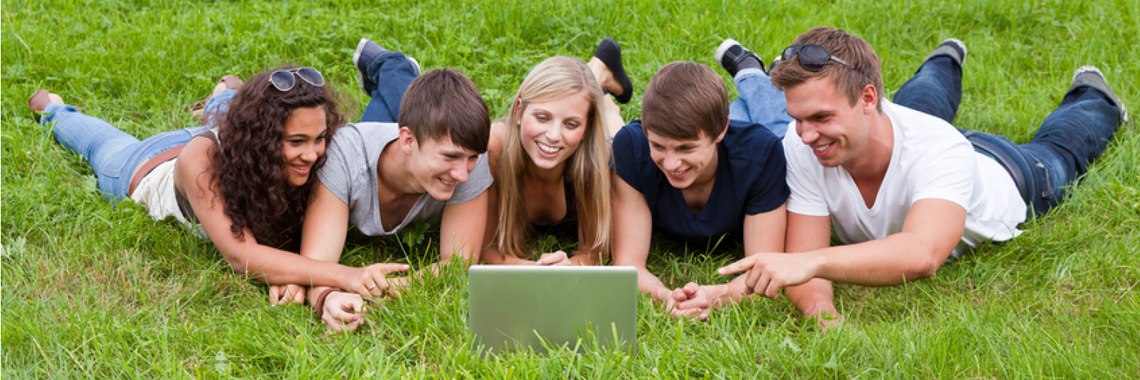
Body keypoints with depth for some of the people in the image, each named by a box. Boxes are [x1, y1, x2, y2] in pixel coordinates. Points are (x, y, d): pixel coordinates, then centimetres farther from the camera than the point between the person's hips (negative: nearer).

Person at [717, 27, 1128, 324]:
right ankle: (946, 62, 67)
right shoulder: (799, 150, -43)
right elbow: (806, 253, -42)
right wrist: (823, 315, -65)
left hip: (1005, 177, -2)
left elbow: (921, 256, -69)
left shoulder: (936, 149, -53)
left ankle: (1091, 95, 61)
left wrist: (811, 262, -83)